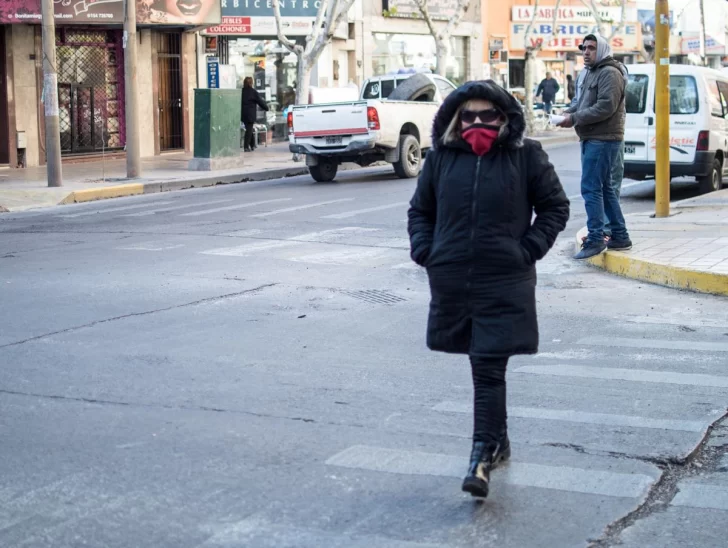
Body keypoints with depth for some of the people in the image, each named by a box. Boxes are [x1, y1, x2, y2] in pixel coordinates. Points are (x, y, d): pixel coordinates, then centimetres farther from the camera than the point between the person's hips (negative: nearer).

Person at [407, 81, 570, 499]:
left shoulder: (526, 156, -1)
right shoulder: (441, 158, 6)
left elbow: (555, 206, 7)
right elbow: (420, 210, 18)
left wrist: (529, 249, -3)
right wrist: (424, 250, 3)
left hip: (505, 284, -3)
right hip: (452, 283, 4)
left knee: (489, 369, -8)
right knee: (482, 366, 15)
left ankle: (484, 454, -5)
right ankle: (498, 439, 32)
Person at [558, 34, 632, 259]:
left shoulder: (609, 73, -12)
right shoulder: (590, 72, 19)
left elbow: (605, 107, -21)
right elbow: (583, 102, 24)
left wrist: (574, 119, -20)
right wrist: (568, 112, 3)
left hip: (603, 139, -10)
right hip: (592, 139, 10)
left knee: (591, 188, -12)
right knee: (604, 188, 14)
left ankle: (595, 239, -9)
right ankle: (620, 236, 20)